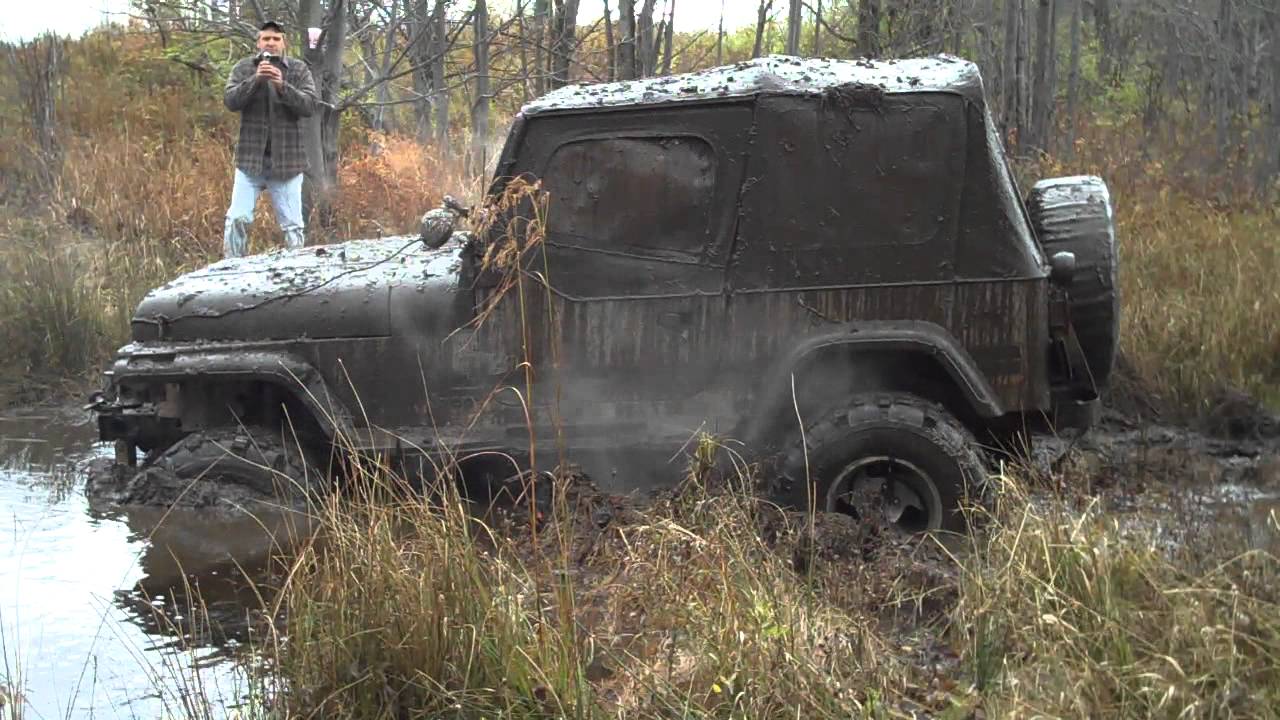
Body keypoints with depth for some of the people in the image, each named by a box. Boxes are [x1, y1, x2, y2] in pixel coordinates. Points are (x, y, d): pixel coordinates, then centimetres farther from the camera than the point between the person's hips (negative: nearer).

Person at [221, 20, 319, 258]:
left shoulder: (298, 69, 4)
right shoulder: (244, 68, 6)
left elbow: (309, 105, -8)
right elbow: (230, 101, -7)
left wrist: (283, 86, -22)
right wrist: (255, 80, -21)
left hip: (287, 160, 0)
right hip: (250, 159, 0)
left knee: (293, 225, 2)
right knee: (237, 219, -5)